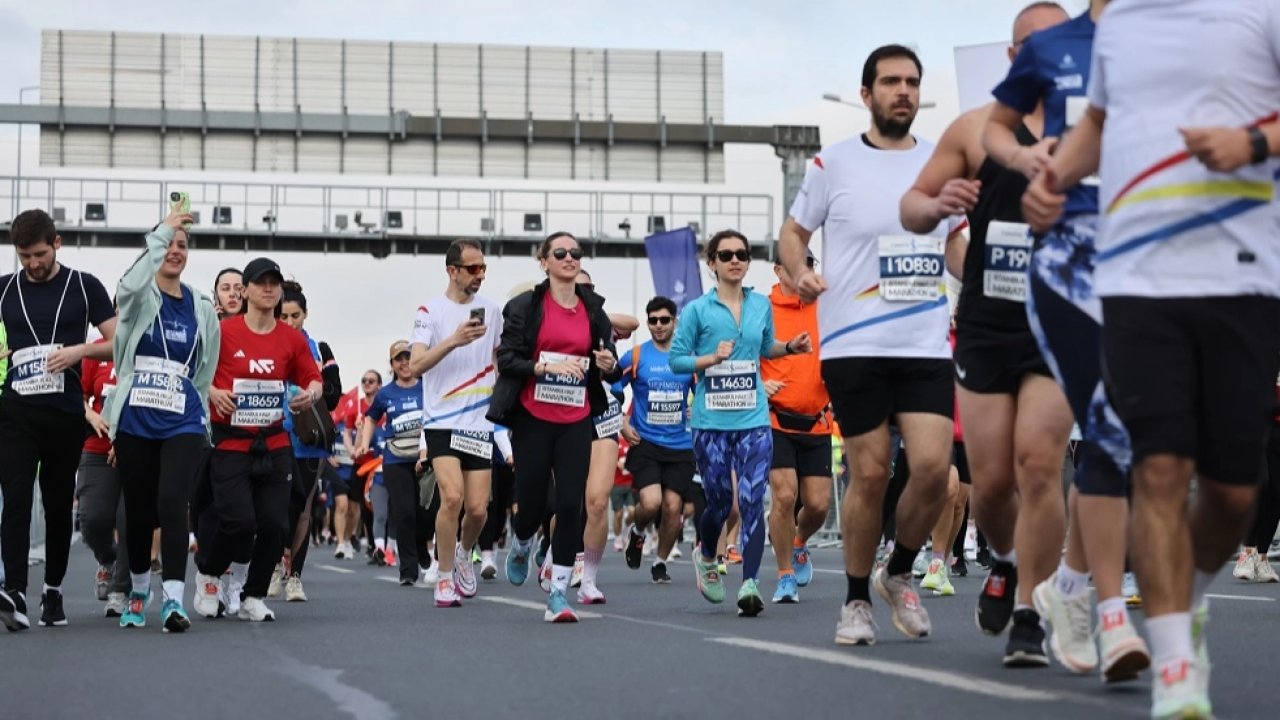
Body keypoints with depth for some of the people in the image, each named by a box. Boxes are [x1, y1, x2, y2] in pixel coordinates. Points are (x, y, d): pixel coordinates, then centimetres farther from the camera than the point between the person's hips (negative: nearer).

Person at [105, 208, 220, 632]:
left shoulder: (201, 308, 8)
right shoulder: (139, 299, 1)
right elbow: (131, 284, -26)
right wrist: (162, 232, -25)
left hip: (183, 425, 0)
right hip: (134, 424, 0)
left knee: (172, 501, -20)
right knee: (138, 510, 9)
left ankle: (173, 601, -23)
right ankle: (139, 589, 33)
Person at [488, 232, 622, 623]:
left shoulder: (593, 310, 9)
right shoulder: (525, 306, -2)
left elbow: (610, 367, 14)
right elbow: (507, 359, -8)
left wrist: (609, 366, -9)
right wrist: (547, 367, -21)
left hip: (576, 422, 2)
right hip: (532, 419, -2)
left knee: (571, 504, -8)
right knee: (532, 502, 4)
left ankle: (558, 594, -3)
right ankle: (520, 547, 41)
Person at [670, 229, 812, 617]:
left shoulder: (762, 305, 9)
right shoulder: (697, 310, -2)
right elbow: (676, 359, -1)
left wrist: (790, 347, 6)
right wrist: (712, 358, -15)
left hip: (754, 419, 2)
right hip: (711, 421, -2)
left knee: (753, 501, -10)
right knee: (719, 500, 7)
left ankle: (749, 584, -12)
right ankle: (706, 557, 38)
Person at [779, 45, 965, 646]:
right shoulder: (833, 164, 2)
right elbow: (793, 230, 10)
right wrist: (799, 272, -10)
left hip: (927, 344, 3)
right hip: (855, 345, -3)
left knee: (933, 467, -9)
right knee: (870, 475, -2)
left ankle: (899, 574, 16)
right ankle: (856, 599, 16)